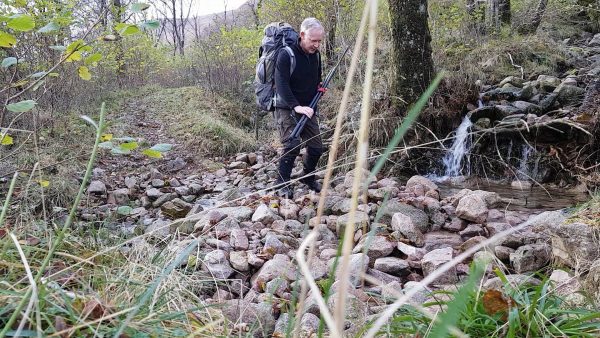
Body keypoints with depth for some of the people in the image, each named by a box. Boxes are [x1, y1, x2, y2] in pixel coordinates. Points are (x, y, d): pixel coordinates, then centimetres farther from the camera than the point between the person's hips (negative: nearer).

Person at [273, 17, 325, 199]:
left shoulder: (316, 55, 6)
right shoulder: (286, 55, -16)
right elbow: (281, 85, -24)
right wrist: (296, 106, -33)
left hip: (308, 110, 6)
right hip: (287, 109, -6)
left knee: (316, 147, 5)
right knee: (292, 145, -19)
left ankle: (308, 178, 29)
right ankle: (283, 184, -3)